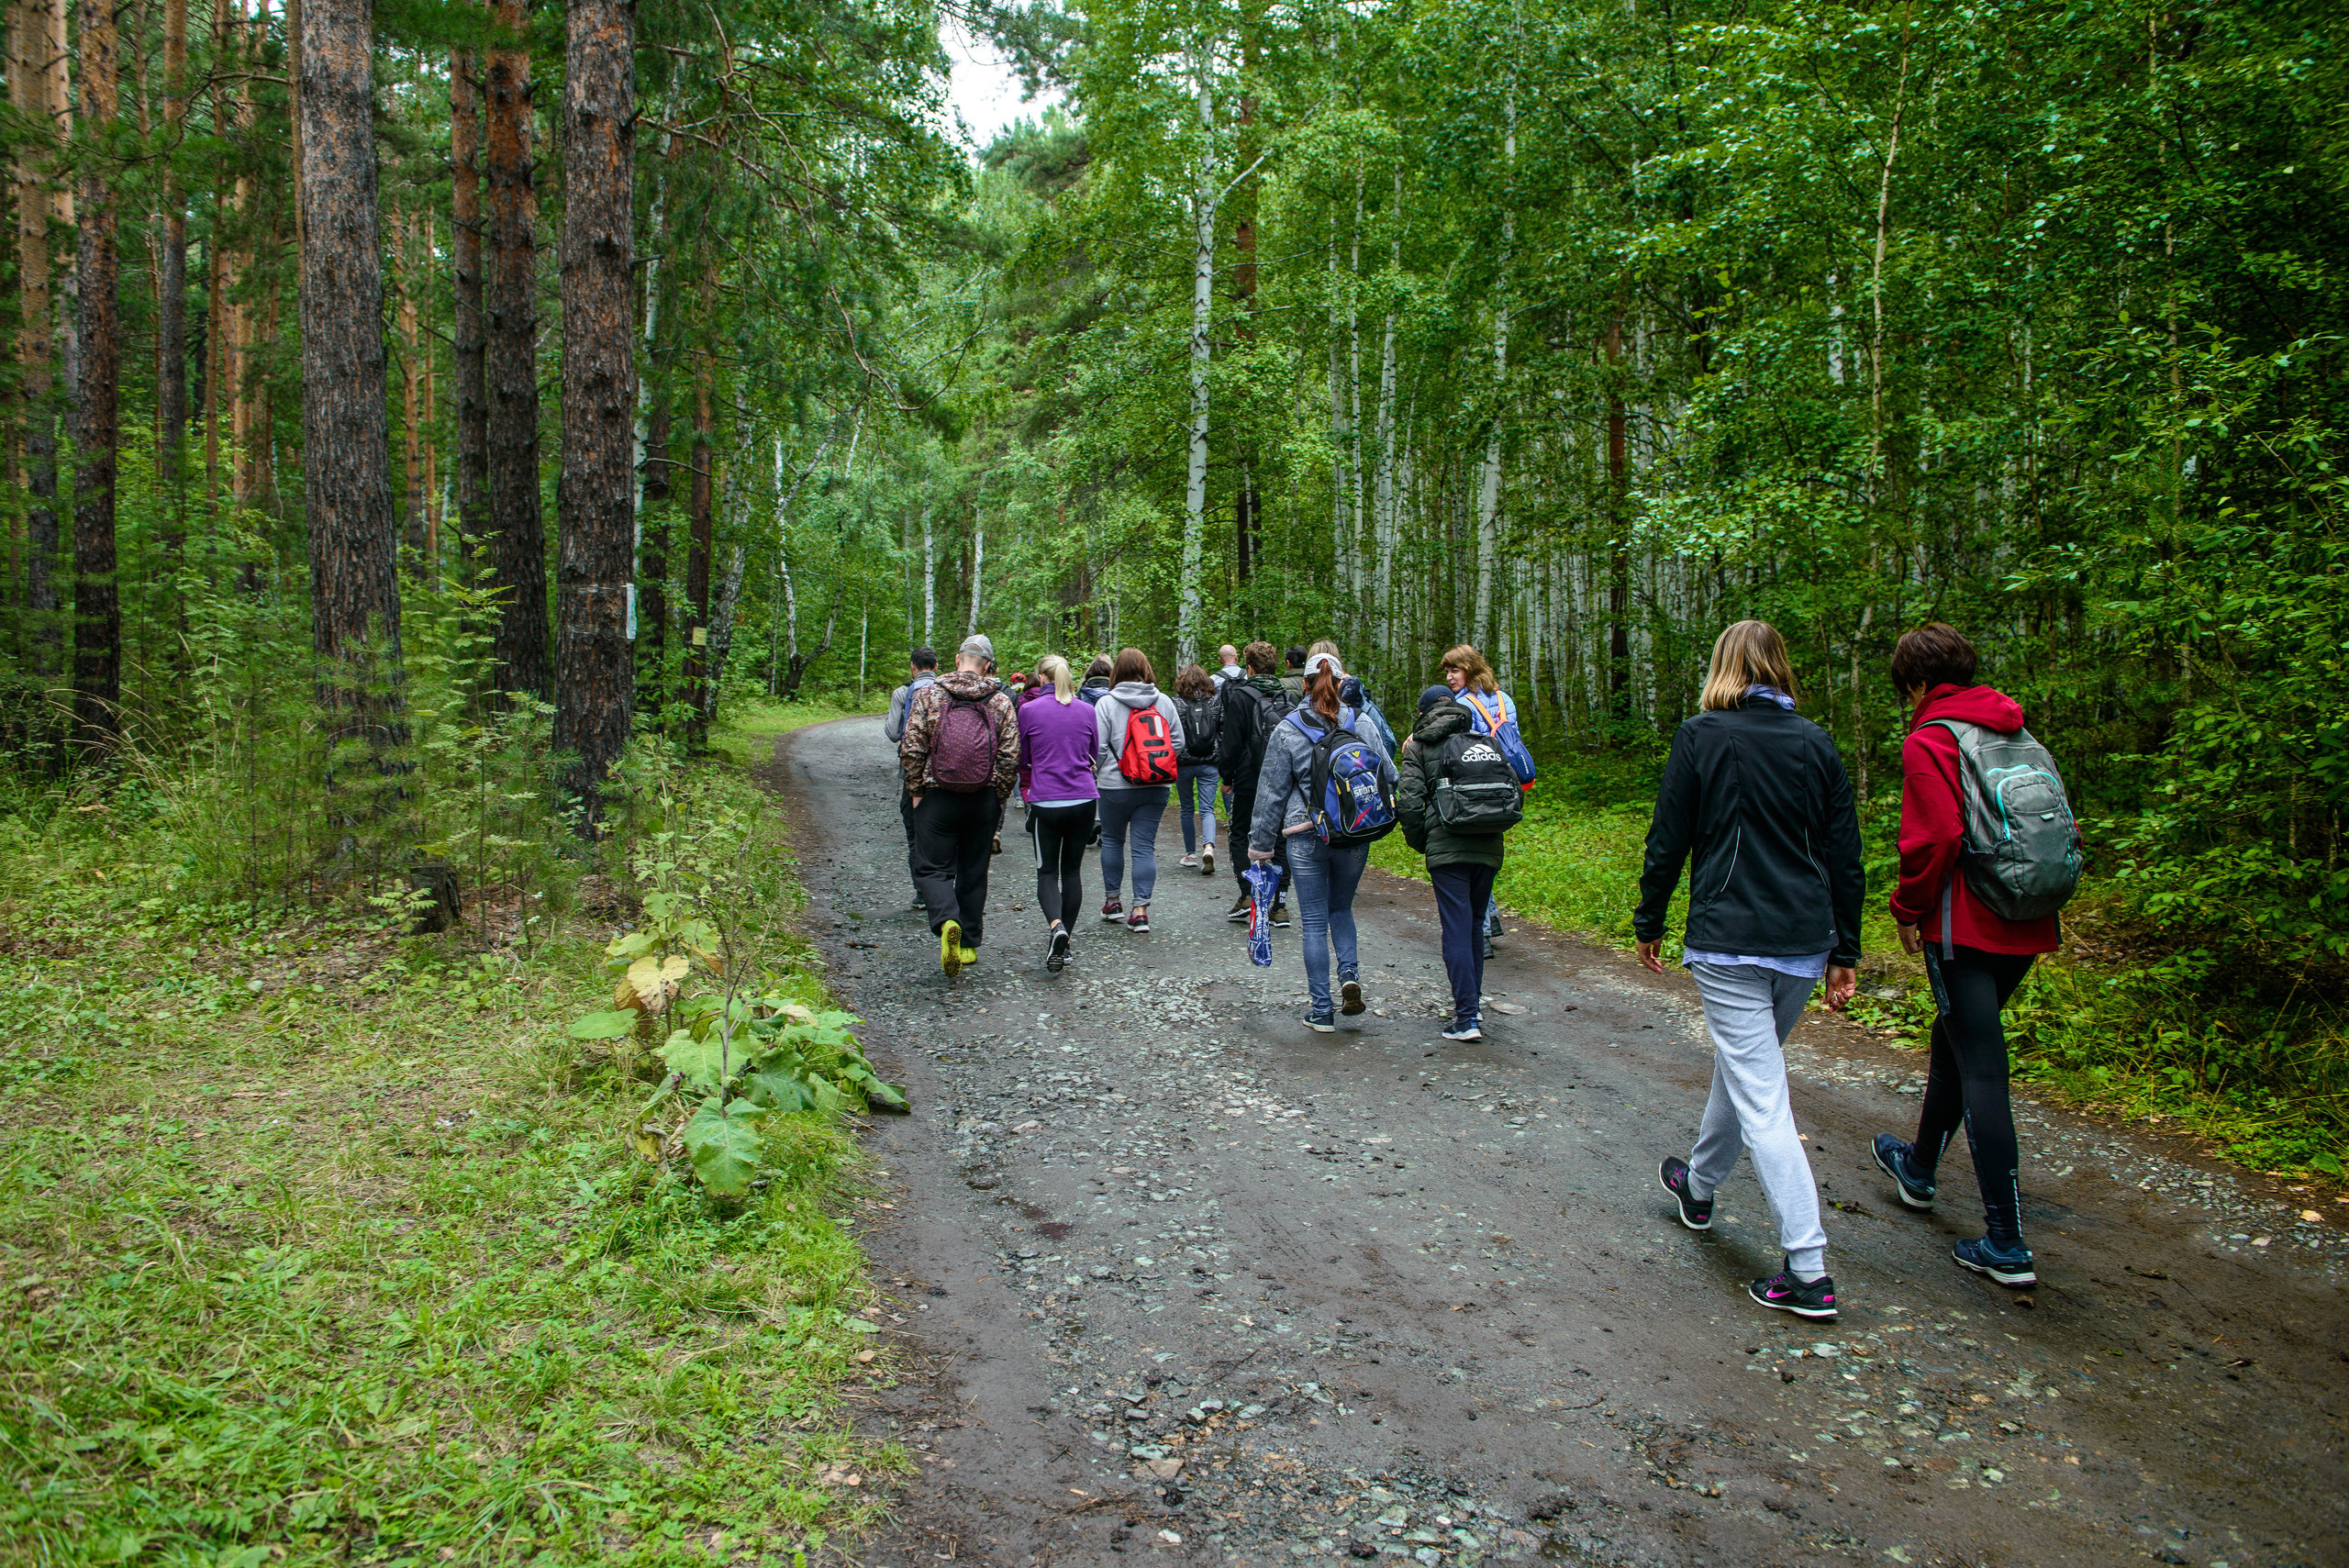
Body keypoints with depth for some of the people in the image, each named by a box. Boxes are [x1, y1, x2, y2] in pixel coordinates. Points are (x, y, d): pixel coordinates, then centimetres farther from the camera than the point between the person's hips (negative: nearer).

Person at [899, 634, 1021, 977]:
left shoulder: (927, 695, -3)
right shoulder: (1001, 702, 1)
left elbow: (911, 750, -7)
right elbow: (1010, 757, -2)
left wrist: (916, 791, 4)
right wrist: (999, 797, 9)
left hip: (937, 797, -2)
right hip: (984, 800, 2)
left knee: (932, 868, 3)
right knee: (973, 872, 14)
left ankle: (947, 922, -24)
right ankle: (969, 945, 18)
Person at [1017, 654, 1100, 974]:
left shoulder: (1030, 711, -5)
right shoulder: (1086, 711, 4)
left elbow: (1022, 759, 5)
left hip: (1045, 801, -3)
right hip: (1084, 800, 3)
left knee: (1047, 872, 5)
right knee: (1072, 870, 14)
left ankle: (1056, 926, -21)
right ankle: (1064, 942, 17)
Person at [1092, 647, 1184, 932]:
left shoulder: (1106, 703, -8)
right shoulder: (1164, 701, 2)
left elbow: (1098, 746, -9)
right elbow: (1178, 741, 5)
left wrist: (1098, 771, 8)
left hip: (1116, 785, -2)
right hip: (1157, 788, 2)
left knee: (1112, 840, 17)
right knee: (1145, 845, 3)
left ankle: (1112, 901, 26)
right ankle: (1141, 909, -2)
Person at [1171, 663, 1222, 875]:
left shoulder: (1175, 704, -7)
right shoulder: (1215, 702, 1)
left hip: (1184, 764, -1)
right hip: (1209, 763, 1)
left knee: (1187, 809, 14)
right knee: (1207, 809, 1)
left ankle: (1191, 853, 22)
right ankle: (1208, 846, -24)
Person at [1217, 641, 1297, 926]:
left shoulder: (1240, 695, -8)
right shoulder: (1288, 697, 8)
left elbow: (1231, 741, -9)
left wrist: (1227, 776, 1)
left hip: (1250, 779, -4)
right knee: (1280, 840, 7)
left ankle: (1248, 896, 0)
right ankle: (1280, 905, 7)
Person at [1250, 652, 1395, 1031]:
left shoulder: (1286, 732, -5)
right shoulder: (1361, 726, 0)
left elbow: (1271, 793, -1)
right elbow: (1388, 776, 4)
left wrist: (1261, 843, 6)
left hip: (1306, 838, -2)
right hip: (1356, 837, 2)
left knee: (1315, 921, 5)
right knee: (1341, 908, 22)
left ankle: (1321, 1011, 7)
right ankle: (1350, 973, 0)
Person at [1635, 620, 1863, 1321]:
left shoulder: (1700, 737, -7)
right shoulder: (1816, 743, 5)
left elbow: (1668, 841, -5)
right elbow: (1844, 855, 8)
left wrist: (1648, 924, 8)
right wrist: (1845, 954, 14)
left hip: (1728, 941, -6)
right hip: (1804, 942, 6)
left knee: (1761, 1101, -4)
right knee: (1743, 1066, 24)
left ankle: (1809, 1270, -7)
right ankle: (1699, 1184, 45)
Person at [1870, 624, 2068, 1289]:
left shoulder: (1930, 741, -11)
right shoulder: (2016, 733, 11)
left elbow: (1936, 839, -20)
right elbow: (2059, 824, 13)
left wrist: (1909, 909, -6)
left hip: (1964, 928, -8)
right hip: (2027, 928, 8)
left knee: (1980, 1068, -5)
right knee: (1954, 1040, 24)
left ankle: (2006, 1245, -4)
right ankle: (1919, 1167, 44)